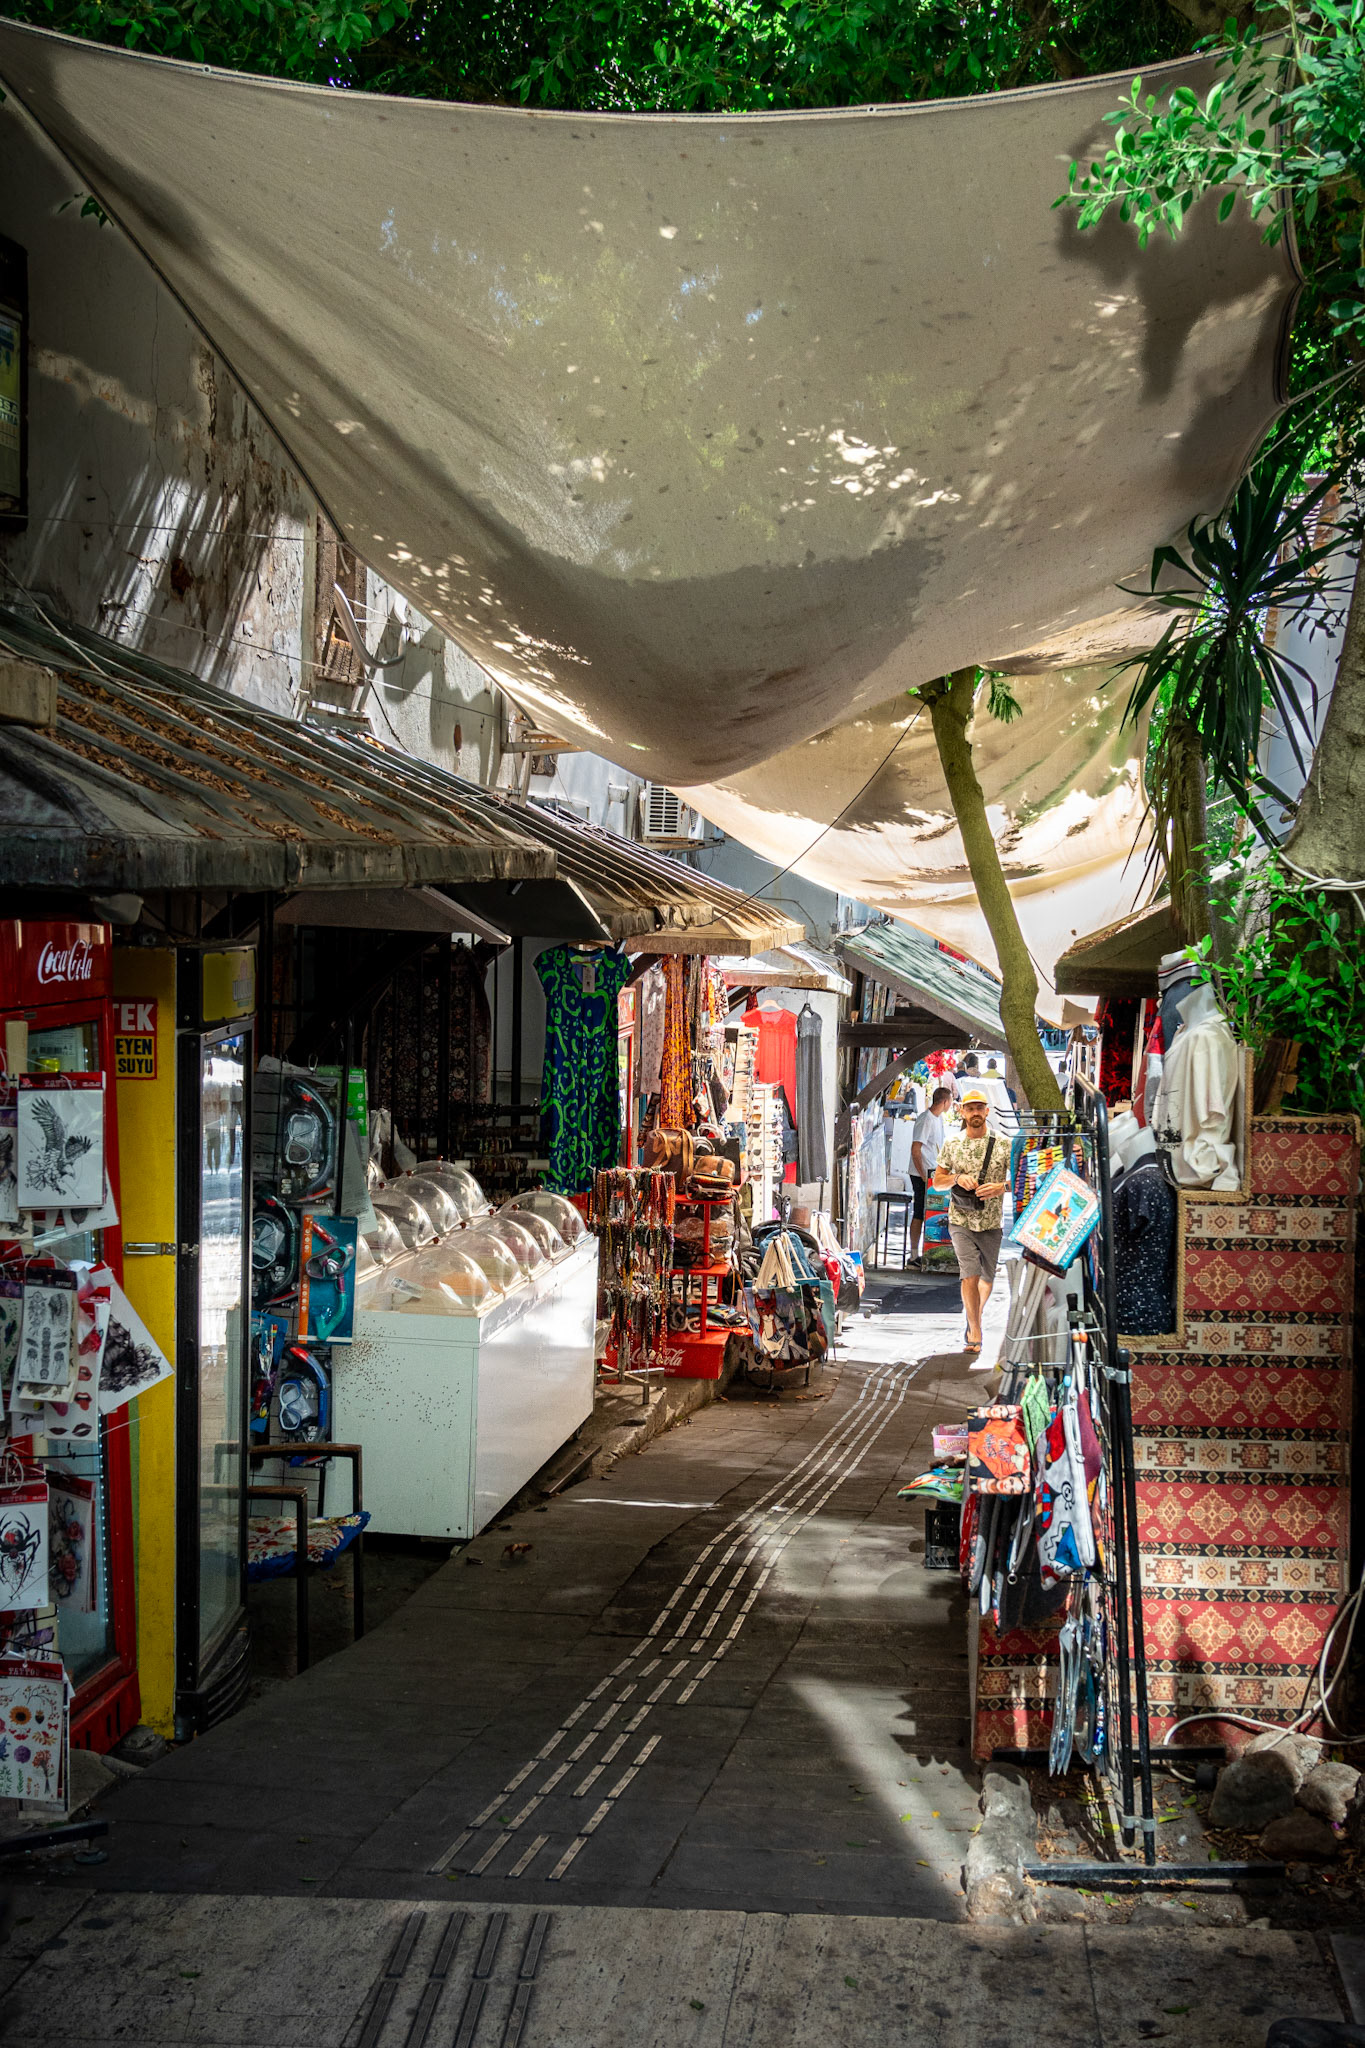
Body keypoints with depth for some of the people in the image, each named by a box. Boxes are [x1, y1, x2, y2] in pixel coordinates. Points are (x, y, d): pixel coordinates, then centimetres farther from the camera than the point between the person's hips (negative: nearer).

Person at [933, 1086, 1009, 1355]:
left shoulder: (1003, 1144, -1)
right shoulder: (952, 1145, 2)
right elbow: (937, 1180, 6)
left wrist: (1001, 1187, -21)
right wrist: (958, 1178, -14)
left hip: (991, 1223, 1)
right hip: (961, 1221, -1)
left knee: (987, 1277, 14)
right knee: (970, 1274, -13)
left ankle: (976, 1315, 41)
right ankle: (975, 1333, -7)